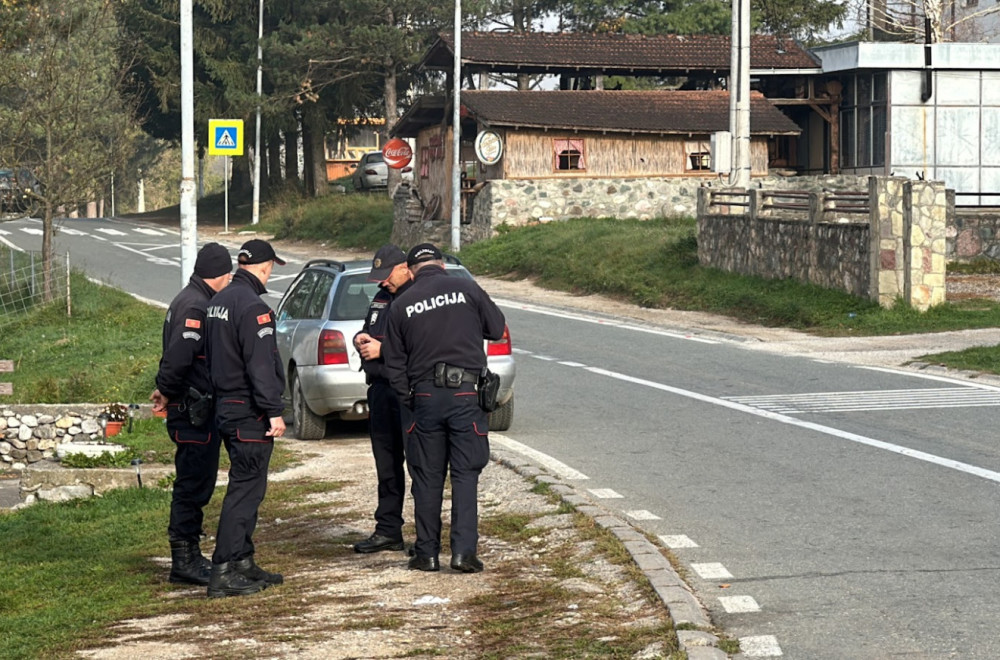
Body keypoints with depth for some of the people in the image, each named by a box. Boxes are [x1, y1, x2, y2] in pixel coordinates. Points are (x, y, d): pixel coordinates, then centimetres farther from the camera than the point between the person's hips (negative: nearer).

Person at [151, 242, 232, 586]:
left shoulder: (189, 301, 17)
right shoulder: (195, 307, -18)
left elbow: (176, 357, 20)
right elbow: (179, 357, -26)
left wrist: (166, 391, 11)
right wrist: (168, 392, -12)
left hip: (196, 412, 10)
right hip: (193, 412, -10)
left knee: (196, 484, 16)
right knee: (192, 485, -5)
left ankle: (189, 556, 23)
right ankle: (184, 561, -1)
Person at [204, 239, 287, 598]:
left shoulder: (218, 302, 15)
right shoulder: (252, 306, -16)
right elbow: (261, 365, -21)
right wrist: (274, 411, -20)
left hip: (225, 407, 10)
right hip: (249, 412, -10)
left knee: (247, 487, 17)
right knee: (245, 490, -8)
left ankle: (243, 562, 22)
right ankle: (223, 571, -10)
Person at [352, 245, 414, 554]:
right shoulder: (381, 299, 19)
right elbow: (369, 330, 30)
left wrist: (382, 349, -18)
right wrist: (361, 339, 6)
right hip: (381, 389, 9)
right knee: (386, 463, 13)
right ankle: (388, 531, 19)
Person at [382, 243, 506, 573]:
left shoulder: (401, 305, 4)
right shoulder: (466, 289, -2)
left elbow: (394, 363, 7)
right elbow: (497, 328, 6)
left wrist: (408, 399, 17)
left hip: (425, 397, 1)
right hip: (466, 396, -1)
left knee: (427, 478, 9)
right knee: (465, 473, 2)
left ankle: (427, 552, 11)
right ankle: (464, 549, -7)